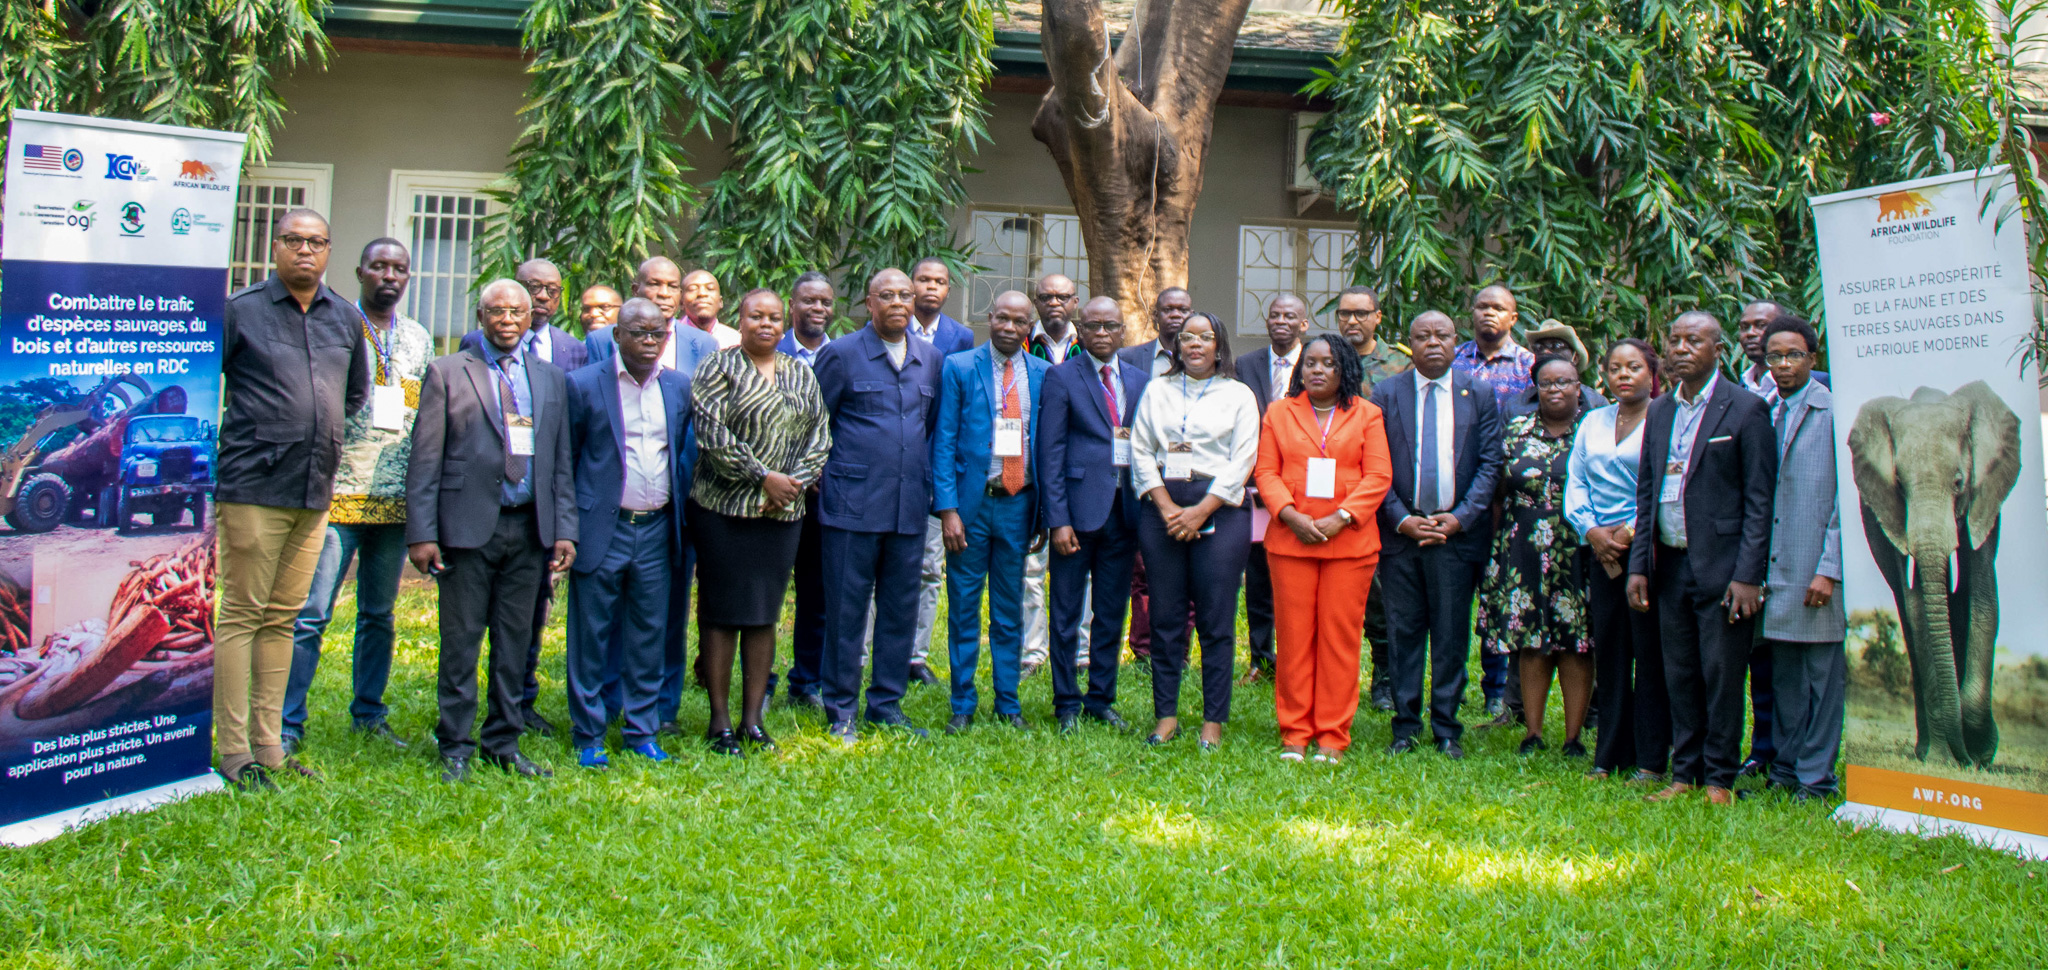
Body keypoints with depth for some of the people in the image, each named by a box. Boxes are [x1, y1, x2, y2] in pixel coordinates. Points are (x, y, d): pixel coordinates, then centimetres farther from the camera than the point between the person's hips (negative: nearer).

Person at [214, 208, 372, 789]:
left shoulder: (346, 320, 13)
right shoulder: (240, 311, -2)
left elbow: (357, 394, 27)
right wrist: (216, 447, -1)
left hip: (316, 491, 5)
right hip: (253, 487, -5)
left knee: (283, 617, 11)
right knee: (241, 614, -2)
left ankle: (269, 747, 17)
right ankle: (233, 751, 4)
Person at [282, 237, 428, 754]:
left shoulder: (419, 339, 13)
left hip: (396, 500, 5)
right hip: (337, 495, -5)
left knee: (380, 614, 13)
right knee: (310, 612, -6)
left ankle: (369, 713, 25)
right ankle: (286, 725, 1)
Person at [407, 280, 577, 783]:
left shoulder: (551, 379, 13)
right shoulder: (447, 372, 3)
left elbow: (561, 461, 12)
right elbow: (425, 459, -2)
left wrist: (564, 529, 4)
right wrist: (421, 533, -9)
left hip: (530, 529, 3)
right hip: (468, 525, -3)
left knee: (515, 641, 10)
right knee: (461, 641, 3)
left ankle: (503, 742, 21)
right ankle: (456, 747, 15)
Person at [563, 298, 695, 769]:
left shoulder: (680, 387, 8)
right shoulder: (584, 384, -3)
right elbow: (564, 459, 1)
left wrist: (680, 513, 11)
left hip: (657, 532, 3)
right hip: (601, 530, -3)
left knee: (649, 636, 9)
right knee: (592, 637, 4)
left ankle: (641, 730, 21)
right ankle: (588, 736, 15)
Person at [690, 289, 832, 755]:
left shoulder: (802, 374, 14)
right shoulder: (719, 367, -2)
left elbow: (819, 437, 10)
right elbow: (712, 436, -12)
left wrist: (796, 482, -6)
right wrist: (764, 477, -14)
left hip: (784, 512, 4)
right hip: (724, 509, -4)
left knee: (764, 614, 8)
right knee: (722, 613, 1)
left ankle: (752, 718, 15)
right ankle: (720, 721, 9)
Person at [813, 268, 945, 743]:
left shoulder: (931, 359, 11)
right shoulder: (841, 354, -1)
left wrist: (925, 481, 14)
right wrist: (823, 475, 3)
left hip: (910, 506, 4)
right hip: (853, 504, -4)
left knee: (901, 610, 9)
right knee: (846, 610, 2)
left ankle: (887, 704, 21)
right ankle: (840, 711, 13)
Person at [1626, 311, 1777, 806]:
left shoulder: (1746, 408, -5)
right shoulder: (1659, 411, 12)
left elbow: (1759, 499, -8)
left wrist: (1747, 575, -14)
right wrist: (1638, 565, 8)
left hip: (1720, 565, -5)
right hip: (1670, 565, 5)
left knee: (1722, 676, 0)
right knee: (1680, 676, 11)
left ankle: (1720, 779, 12)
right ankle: (1684, 773, 20)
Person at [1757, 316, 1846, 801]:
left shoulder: (1836, 412, -6)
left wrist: (1829, 569, -14)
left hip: (1818, 573, -5)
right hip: (1774, 570, 6)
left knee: (1824, 677, 1)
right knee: (1783, 677, 13)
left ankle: (1816, 778, 9)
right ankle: (1785, 770, 22)